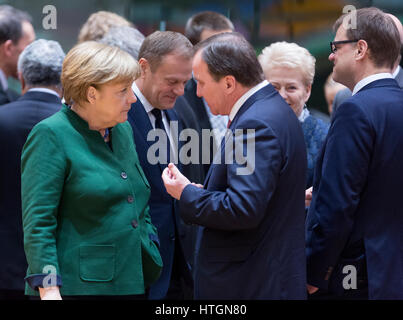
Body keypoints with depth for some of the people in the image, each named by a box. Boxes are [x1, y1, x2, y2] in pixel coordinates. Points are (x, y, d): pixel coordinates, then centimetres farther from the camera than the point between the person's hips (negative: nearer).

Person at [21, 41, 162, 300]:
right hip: (76, 288, -7)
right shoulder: (51, 135, -9)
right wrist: (48, 289, -21)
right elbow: (37, 223, -13)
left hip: (134, 284, 7)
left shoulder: (123, 130, 14)